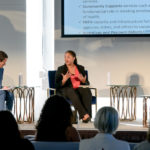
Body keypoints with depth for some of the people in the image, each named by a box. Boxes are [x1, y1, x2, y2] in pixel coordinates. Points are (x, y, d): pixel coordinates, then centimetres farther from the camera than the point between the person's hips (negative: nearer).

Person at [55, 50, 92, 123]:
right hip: (65, 90, -2)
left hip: (79, 89, 2)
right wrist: (64, 80, -20)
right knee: (71, 92, -39)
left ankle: (87, 114, -44)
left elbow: (87, 83, 15)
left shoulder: (80, 68, 15)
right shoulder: (61, 69, 9)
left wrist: (83, 80, -10)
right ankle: (84, 114, -49)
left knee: (87, 90, -32)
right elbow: (57, 85, 1)